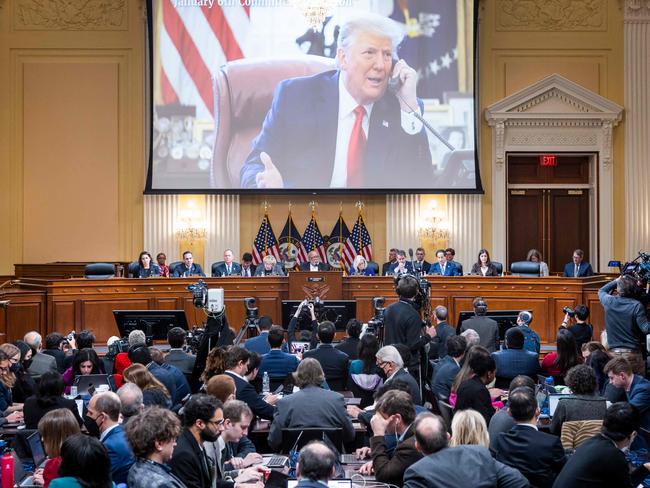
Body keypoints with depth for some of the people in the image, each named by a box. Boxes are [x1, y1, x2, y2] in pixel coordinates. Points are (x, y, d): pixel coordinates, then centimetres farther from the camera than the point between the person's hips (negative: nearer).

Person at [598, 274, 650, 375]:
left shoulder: (609, 302, -2)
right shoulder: (636, 306, -12)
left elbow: (601, 291, 22)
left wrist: (616, 281, 21)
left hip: (613, 352, 4)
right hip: (633, 353, -4)